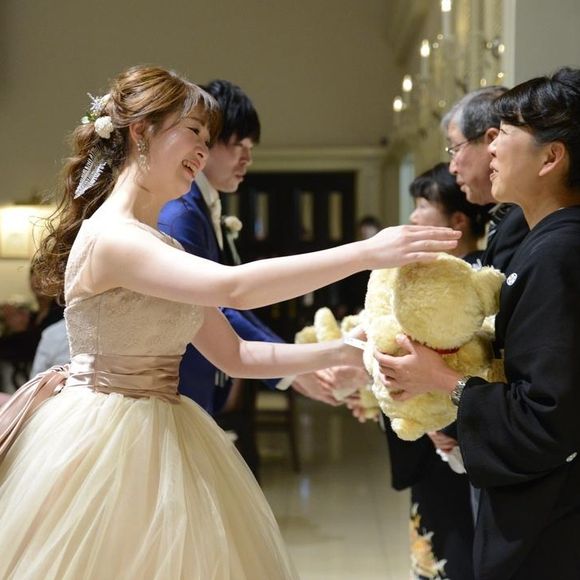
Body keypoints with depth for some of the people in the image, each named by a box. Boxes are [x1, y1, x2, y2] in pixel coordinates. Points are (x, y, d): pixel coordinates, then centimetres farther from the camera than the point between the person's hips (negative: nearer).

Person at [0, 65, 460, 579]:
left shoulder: (165, 250, 12)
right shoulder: (107, 237, -17)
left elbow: (235, 355, 10)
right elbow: (233, 288, -30)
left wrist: (341, 352, 0)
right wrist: (366, 252, -29)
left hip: (157, 438, 9)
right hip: (103, 446, -9)